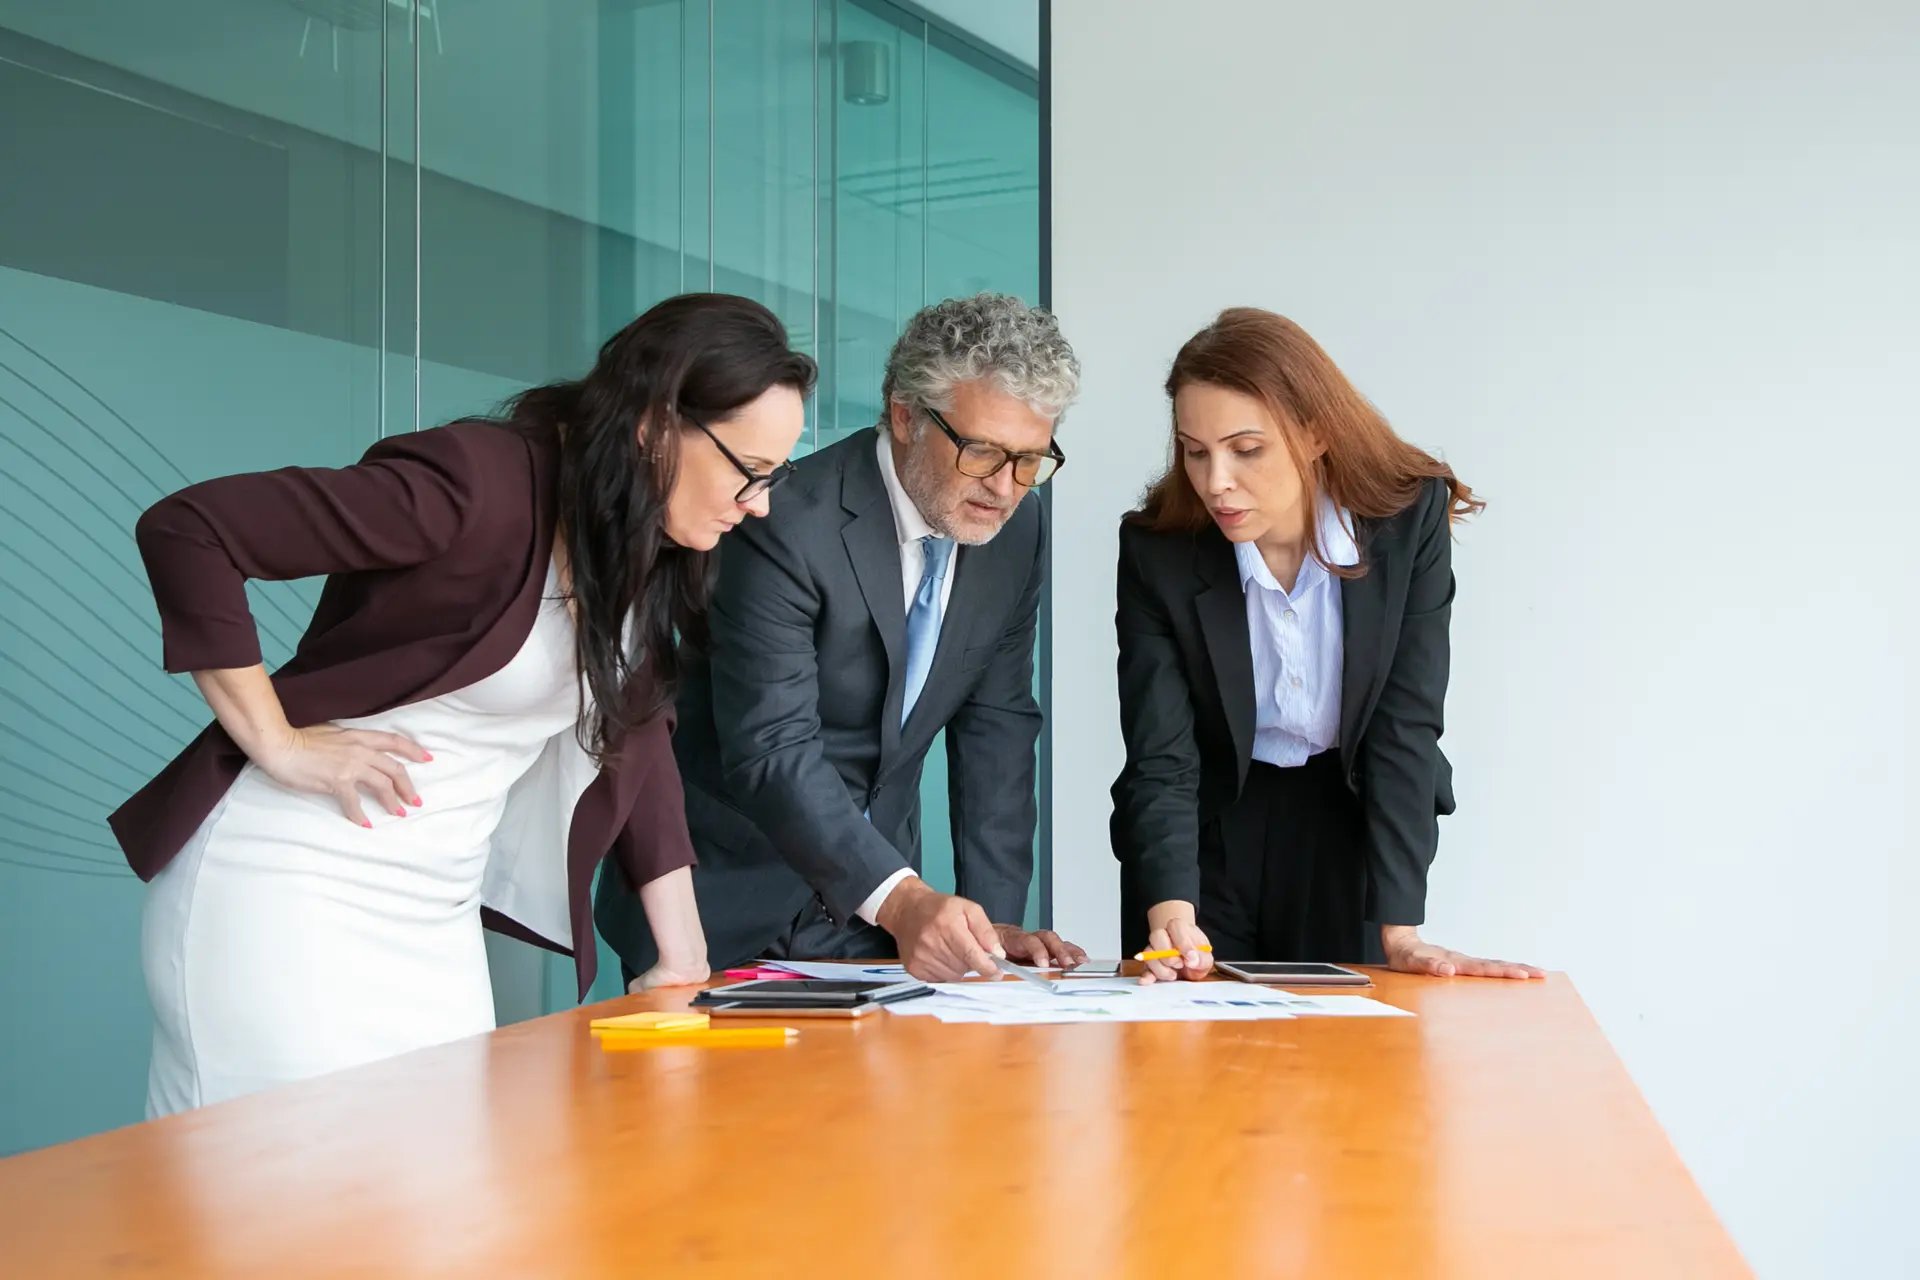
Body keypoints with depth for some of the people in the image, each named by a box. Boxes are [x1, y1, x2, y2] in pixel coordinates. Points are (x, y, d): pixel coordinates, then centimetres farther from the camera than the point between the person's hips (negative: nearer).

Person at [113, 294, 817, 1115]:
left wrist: (685, 961, 6)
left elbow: (637, 736, 11)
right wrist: (277, 743, -19)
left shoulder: (655, 551, 3)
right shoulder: (479, 483, -21)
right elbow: (184, 530, -21)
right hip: (287, 892, -7)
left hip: (436, 917, 8)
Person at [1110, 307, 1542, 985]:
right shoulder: (1156, 549, -18)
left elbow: (1404, 726, -19)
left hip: (1349, 828, 0)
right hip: (1211, 832, 0)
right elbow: (1160, 760, -21)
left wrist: (1400, 931, -26)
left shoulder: (1410, 521, -18)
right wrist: (1172, 917, -39)